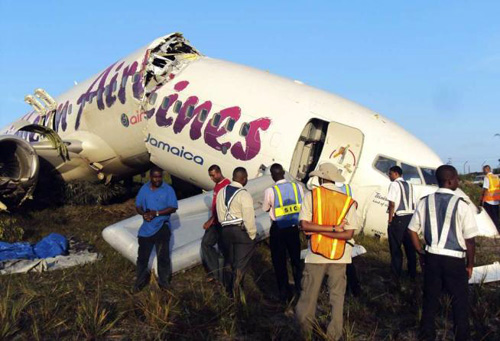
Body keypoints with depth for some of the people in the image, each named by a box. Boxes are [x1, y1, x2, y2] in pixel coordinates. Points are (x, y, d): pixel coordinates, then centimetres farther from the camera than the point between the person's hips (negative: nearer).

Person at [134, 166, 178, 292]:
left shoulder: (168, 190, -7)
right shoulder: (144, 189, 4)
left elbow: (173, 208, -11)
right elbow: (138, 206, 8)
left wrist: (156, 213, -21)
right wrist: (144, 213, -14)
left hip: (162, 228, -3)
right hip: (146, 228, 3)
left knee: (163, 256, 8)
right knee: (142, 256, 9)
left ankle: (163, 281, 23)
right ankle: (140, 281, 25)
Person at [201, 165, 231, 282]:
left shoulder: (226, 185, -17)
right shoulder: (217, 185, 14)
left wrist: (210, 220, -24)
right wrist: (211, 220, 18)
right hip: (215, 222, 10)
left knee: (222, 248, -1)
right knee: (206, 243, 9)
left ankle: (222, 275, 11)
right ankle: (215, 270, 16)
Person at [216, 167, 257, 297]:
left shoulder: (222, 191, 5)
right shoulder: (244, 195, -15)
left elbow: (220, 214, 9)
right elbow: (249, 218, -17)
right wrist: (252, 235, -6)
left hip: (226, 230, 7)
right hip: (241, 231, -6)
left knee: (228, 261, 17)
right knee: (241, 263, 2)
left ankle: (228, 291, 28)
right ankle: (235, 290, 1)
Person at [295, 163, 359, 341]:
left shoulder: (311, 195, -6)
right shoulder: (348, 201, -2)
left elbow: (304, 225, -14)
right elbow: (349, 233, -9)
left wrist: (317, 230, -8)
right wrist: (334, 229, -6)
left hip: (315, 254, -1)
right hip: (338, 256, 1)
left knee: (308, 297, 12)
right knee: (337, 296, 12)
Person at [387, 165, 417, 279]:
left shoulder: (394, 184, -8)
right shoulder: (409, 185, 13)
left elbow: (392, 204, -14)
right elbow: (413, 204, 11)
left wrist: (390, 221, -10)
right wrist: (411, 218, 17)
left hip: (398, 218, -7)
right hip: (410, 217, 7)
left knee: (395, 247, 2)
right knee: (410, 246, 14)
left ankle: (396, 274, 7)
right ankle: (412, 273, 22)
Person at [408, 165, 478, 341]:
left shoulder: (425, 202, -2)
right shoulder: (460, 205, -13)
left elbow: (412, 230, 3)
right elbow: (470, 240, -11)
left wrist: (421, 253, 14)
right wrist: (470, 264, 2)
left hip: (431, 257, 4)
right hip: (455, 260, -4)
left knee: (430, 299, 15)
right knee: (459, 303, 11)